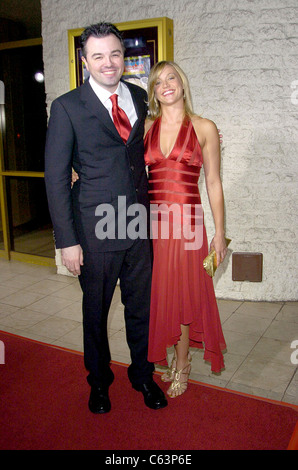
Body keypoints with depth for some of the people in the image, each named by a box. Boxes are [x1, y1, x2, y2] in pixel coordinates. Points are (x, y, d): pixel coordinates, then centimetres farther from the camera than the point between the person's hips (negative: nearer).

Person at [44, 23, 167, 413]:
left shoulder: (140, 98, 7)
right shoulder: (67, 107, -7)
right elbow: (56, 177, -8)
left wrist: (150, 209, 5)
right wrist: (67, 240, -11)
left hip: (138, 224, 4)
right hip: (96, 229, -3)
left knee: (141, 306, 15)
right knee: (95, 311, 15)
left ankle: (143, 374, 39)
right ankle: (99, 380, 39)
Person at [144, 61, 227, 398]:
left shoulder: (204, 128, 2)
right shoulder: (145, 128, 8)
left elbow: (213, 184, 3)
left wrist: (219, 232, 1)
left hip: (187, 224, -2)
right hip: (152, 223, 3)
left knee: (183, 294, 6)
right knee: (159, 294, 10)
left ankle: (181, 368, 26)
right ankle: (176, 360, 33)